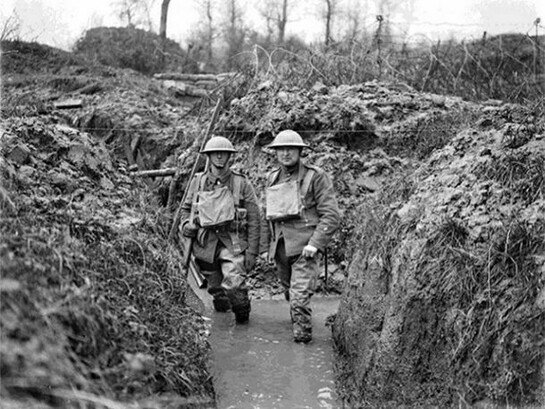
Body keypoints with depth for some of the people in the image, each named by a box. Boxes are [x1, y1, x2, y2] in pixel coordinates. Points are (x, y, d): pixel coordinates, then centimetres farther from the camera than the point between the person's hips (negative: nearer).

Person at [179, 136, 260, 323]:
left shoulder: (242, 183, -1)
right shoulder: (198, 181, 6)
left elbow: (254, 219, -1)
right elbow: (186, 208, 20)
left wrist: (252, 252, -6)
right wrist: (185, 225, -2)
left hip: (233, 241, -3)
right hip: (205, 242, 3)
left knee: (233, 284, -21)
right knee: (215, 287, 13)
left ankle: (243, 312, 8)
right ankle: (221, 307, 45)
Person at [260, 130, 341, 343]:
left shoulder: (315, 176, -6)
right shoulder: (272, 178, 12)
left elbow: (331, 215, -10)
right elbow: (267, 216, 20)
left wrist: (315, 243, -19)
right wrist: (264, 247, 16)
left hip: (304, 246, -6)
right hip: (280, 245, 6)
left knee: (300, 294, -13)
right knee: (289, 291, 17)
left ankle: (303, 332, 2)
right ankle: (298, 323, 38)